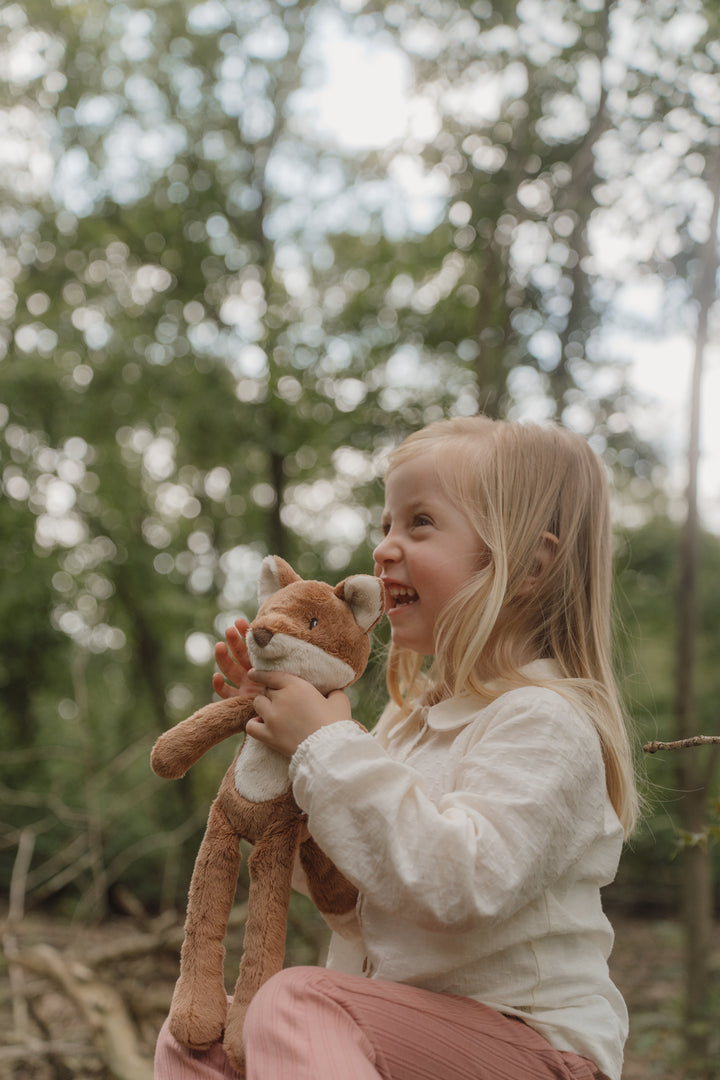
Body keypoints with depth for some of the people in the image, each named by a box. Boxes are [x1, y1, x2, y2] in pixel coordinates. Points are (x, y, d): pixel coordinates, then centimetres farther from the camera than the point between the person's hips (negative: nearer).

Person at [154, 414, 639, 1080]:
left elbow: (461, 882, -31)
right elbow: (336, 883, 19)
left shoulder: (548, 721, -16)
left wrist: (331, 748, -24)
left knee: (294, 1005, -29)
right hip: (399, 1015, 9)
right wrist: (280, 730, 9)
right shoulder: (414, 715, 13)